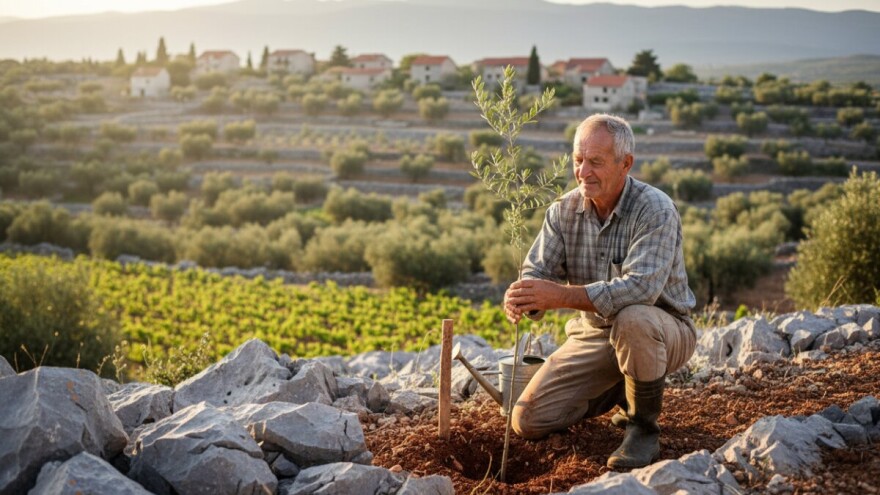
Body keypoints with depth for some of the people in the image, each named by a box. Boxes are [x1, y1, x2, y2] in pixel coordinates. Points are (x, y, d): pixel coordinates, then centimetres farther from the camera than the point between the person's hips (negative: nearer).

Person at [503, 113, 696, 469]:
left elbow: (639, 288, -35)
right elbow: (538, 272, -9)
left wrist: (561, 295, -44)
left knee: (632, 319, -41)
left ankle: (644, 424, -16)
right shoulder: (563, 211, -5)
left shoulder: (655, 210, -22)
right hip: (594, 333, 5)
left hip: (661, 330, -5)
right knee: (529, 421, -6)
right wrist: (520, 298, -34)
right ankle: (617, 390, 19)